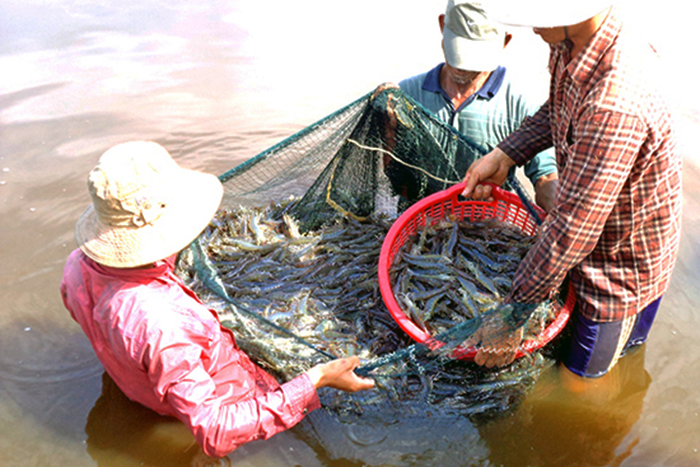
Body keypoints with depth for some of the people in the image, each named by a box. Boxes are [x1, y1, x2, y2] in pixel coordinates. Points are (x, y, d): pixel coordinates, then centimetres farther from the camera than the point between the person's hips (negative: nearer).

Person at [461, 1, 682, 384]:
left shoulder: (614, 109, -42)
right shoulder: (570, 45, -13)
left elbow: (571, 234, -36)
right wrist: (505, 155, -1)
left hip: (623, 268, -8)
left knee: (577, 384, 15)